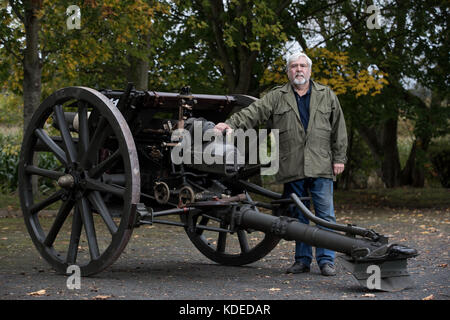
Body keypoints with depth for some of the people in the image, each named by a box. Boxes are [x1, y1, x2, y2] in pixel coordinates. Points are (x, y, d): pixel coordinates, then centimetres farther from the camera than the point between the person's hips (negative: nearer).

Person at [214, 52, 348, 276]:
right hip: (291, 169, 1)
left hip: (321, 167, -1)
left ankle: (326, 260, 5)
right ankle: (302, 260, 16)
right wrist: (231, 124, -22)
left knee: (325, 214, -2)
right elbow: (253, 113, -5)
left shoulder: (327, 96, 11)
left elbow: (339, 129, 11)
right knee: (297, 216, 7)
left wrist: (339, 158, 5)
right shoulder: (276, 98, 8)